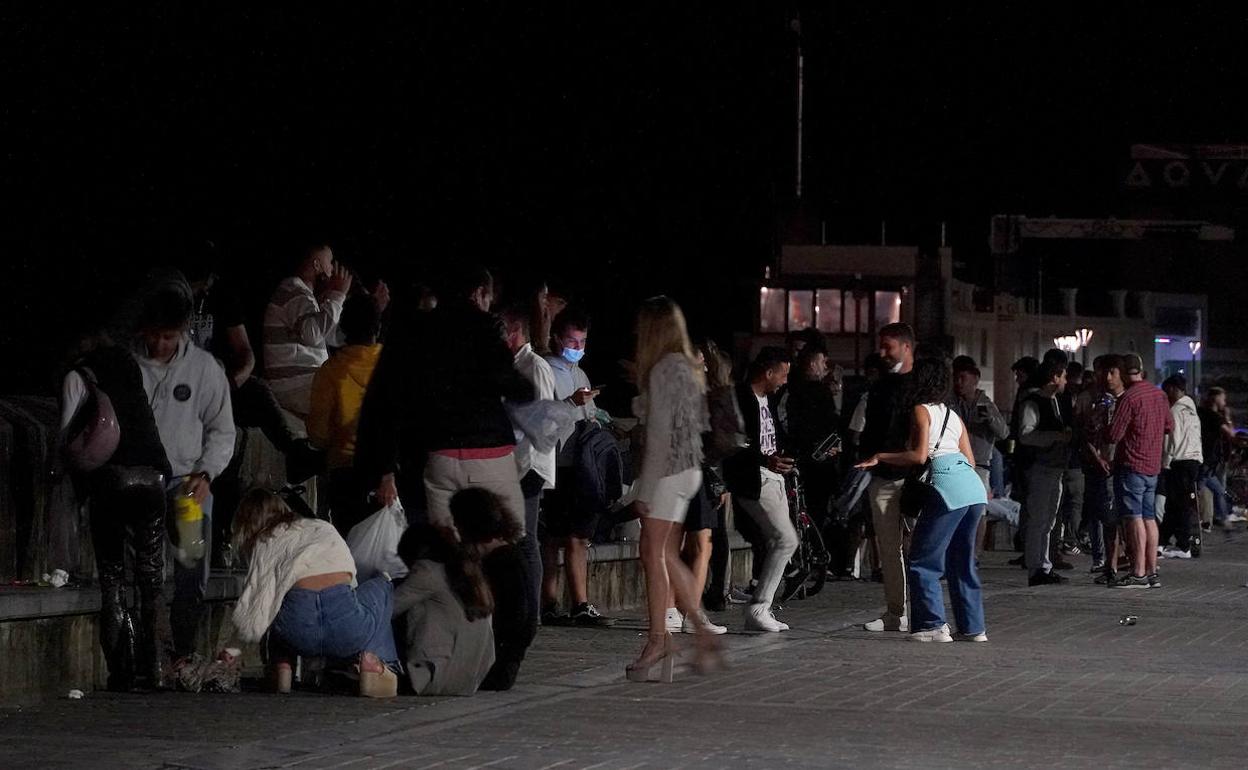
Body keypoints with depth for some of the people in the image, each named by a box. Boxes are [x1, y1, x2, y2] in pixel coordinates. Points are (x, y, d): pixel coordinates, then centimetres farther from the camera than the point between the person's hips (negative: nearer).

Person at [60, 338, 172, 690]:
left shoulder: (78, 377, 3)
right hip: (151, 476, 3)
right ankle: (151, 670, 1)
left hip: (110, 479, -3)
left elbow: (66, 436, 2)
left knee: (112, 577, 4)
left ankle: (120, 673, -3)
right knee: (151, 578, 7)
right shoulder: (130, 366, 16)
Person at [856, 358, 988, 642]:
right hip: (974, 488, 8)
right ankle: (973, 627, 14)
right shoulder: (954, 415, 23)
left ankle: (934, 625, -9)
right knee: (962, 560, 16)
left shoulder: (922, 410, 3)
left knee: (923, 562, -2)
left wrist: (880, 457, -1)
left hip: (947, 487, -8)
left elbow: (919, 456, -8)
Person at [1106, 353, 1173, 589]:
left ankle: (1139, 573, -11)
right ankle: (1152, 573, 11)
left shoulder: (1128, 398, -15)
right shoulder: (1159, 395, 9)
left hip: (1130, 465, -8)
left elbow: (1114, 434, -16)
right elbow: (1169, 426, 20)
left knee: (1134, 519, -8)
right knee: (1149, 518, 10)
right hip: (1153, 466, 8)